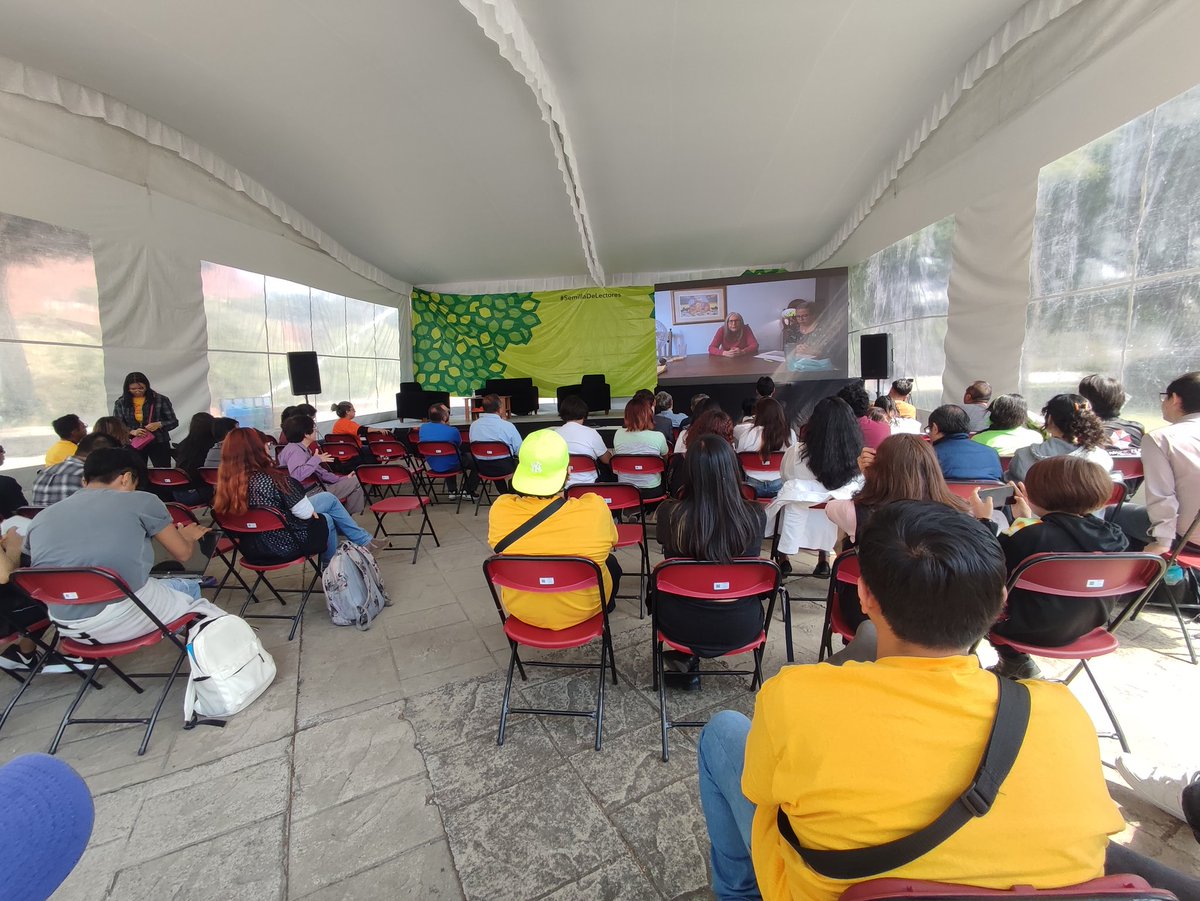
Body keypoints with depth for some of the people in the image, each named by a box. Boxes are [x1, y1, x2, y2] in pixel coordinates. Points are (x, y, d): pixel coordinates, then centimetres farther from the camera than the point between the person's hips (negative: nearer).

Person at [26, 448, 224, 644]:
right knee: (189, 588, 24)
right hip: (124, 621, -5)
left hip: (67, 629, 6)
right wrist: (188, 536, 28)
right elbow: (182, 553, 5)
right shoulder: (141, 501, -5)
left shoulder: (41, 518, 8)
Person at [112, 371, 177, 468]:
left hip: (159, 443, -2)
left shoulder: (161, 400, -1)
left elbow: (173, 421, 1)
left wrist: (159, 424, -18)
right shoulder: (120, 403, 5)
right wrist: (132, 432, -16)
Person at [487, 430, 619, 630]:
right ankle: (604, 611, 53)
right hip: (582, 610, -1)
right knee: (611, 562, 30)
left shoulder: (500, 509, -26)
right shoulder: (595, 509, -31)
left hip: (520, 609, 2)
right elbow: (611, 542, -8)